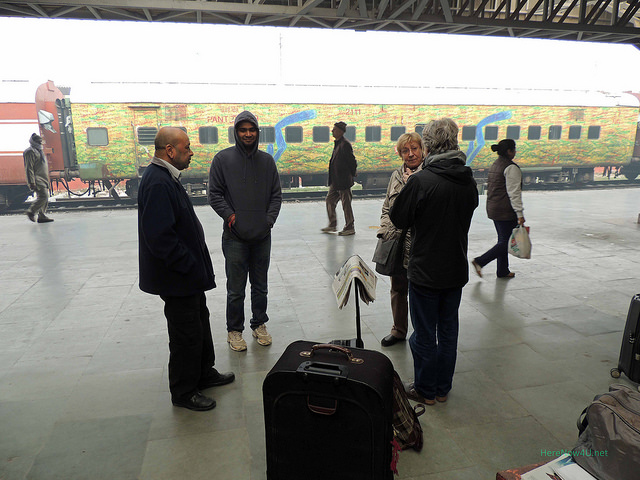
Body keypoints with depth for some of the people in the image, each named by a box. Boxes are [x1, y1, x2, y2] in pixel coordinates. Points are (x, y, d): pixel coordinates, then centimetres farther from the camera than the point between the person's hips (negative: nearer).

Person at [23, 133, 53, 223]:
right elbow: (29, 168, -15)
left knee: (45, 197, 8)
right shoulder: (30, 151, -8)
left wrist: (46, 180, 25)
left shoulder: (39, 151, 22)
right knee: (43, 196, -17)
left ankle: (42, 216, 11)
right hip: (37, 180, -10)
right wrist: (31, 182, -21)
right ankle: (31, 211, -5)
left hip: (43, 179, 10)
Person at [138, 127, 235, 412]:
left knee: (200, 322, 22)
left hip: (187, 273, 11)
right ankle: (184, 393, 23)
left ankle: (204, 374, 40)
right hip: (177, 277, -11)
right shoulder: (157, 182, -23)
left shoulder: (166, 178, 11)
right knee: (187, 334, 4)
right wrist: (188, 265, -21)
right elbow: (159, 235, -30)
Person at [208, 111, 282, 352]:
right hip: (235, 236, -3)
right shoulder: (223, 159, -2)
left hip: (262, 235, 3)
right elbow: (214, 194, -1)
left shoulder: (267, 160, 8)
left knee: (260, 286, 15)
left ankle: (259, 324, 31)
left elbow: (276, 194, 11)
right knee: (236, 289, 5)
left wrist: (270, 218, -2)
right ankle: (234, 330, 22)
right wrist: (229, 215, -12)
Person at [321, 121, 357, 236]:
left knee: (346, 204, 0)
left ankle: (350, 228, 12)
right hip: (335, 181, 10)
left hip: (343, 181, -10)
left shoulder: (345, 144, -17)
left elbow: (353, 161, -17)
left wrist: (351, 175, -8)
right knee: (329, 200, 14)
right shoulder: (337, 143, 13)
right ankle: (332, 225, 25)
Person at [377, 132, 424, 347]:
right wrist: (387, 230, 1)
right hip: (397, 243, 6)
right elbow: (386, 207, 14)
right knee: (398, 289, 18)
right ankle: (399, 330, 36)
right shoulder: (396, 176, 11)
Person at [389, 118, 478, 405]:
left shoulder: (421, 181, -20)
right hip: (457, 271, 6)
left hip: (426, 271, -6)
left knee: (424, 333, 10)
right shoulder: (468, 181, -1)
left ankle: (425, 390, 27)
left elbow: (398, 219, -9)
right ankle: (443, 387, 34)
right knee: (448, 330, 18)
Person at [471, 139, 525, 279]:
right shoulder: (511, 167, -14)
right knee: (506, 242, -2)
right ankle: (480, 261, -6)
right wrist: (519, 214, -18)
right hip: (506, 210, -9)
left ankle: (503, 270, 22)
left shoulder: (494, 165, 13)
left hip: (493, 208, 9)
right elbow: (514, 192, -19)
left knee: (503, 240, 16)